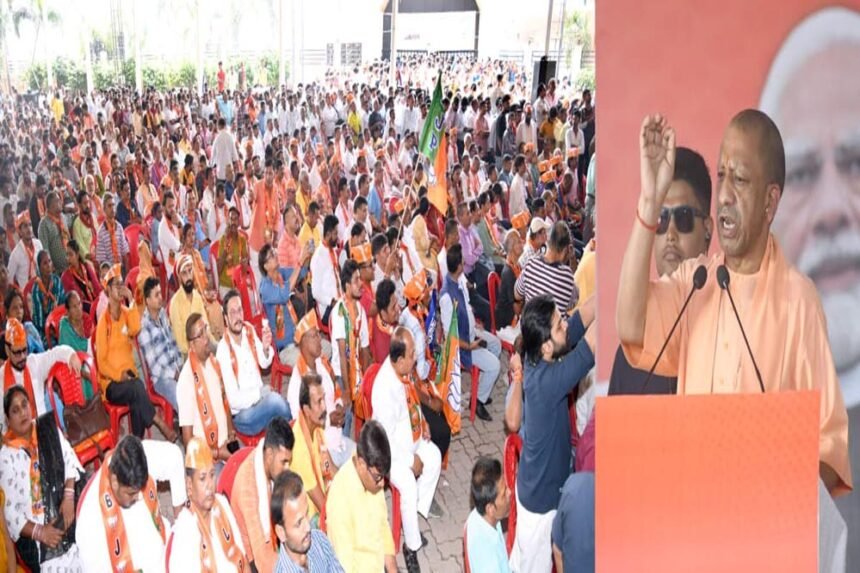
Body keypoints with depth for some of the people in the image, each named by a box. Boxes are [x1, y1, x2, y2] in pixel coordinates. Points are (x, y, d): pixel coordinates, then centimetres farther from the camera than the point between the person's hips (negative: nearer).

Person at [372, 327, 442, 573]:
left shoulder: (404, 369, -9)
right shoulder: (384, 387, -34)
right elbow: (386, 438, -29)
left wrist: (422, 421, 1)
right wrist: (411, 460, -21)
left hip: (413, 440, 9)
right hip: (393, 451, -9)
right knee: (409, 488, -23)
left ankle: (423, 503, 36)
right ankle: (411, 546, -3)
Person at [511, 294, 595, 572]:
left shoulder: (535, 359, -12)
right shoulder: (546, 380, -36)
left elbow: (583, 318, -9)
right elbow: (591, 346, -39)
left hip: (531, 485, 7)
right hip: (542, 495, -7)